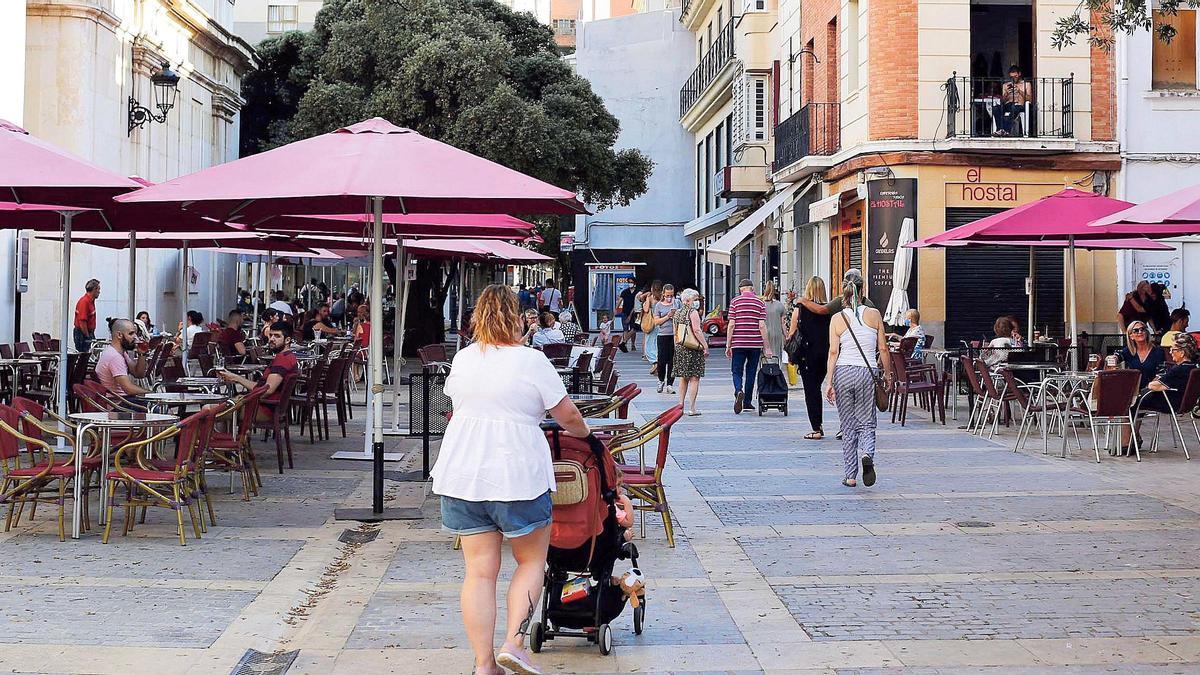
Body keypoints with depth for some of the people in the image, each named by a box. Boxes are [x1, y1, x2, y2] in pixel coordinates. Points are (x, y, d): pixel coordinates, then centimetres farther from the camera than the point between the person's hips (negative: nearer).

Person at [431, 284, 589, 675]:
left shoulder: (462, 359, 7)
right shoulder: (531, 361, -7)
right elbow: (567, 415, 0)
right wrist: (583, 432, 21)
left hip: (461, 476, 4)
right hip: (517, 477, -4)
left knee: (479, 571, 7)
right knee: (531, 561, 14)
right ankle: (514, 643, 1)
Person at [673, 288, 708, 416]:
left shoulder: (677, 313, 12)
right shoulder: (693, 312, -10)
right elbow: (697, 331, -18)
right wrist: (705, 346, -16)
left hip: (680, 348, 7)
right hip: (694, 348, -7)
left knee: (683, 378, 15)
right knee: (694, 378, -4)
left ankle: (681, 404, 16)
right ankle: (692, 408, -6)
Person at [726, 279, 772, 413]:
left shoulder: (734, 302, 0)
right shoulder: (760, 303, 3)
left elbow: (731, 325, -4)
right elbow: (762, 326, -3)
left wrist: (728, 345, 1)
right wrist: (767, 348, 0)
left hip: (738, 343, -1)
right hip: (755, 344, 1)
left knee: (737, 372, 5)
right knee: (751, 372, 12)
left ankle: (739, 391, -24)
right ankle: (747, 402, 17)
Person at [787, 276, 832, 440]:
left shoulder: (801, 307, -5)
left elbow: (791, 332, -3)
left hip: (807, 352, -3)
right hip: (825, 353, 3)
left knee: (810, 391, 1)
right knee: (816, 388, 18)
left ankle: (816, 430, -2)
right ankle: (819, 425, 18)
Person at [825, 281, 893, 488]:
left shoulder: (837, 319, 2)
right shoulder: (874, 314, 5)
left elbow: (833, 352, -3)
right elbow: (883, 348, 5)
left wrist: (830, 383, -3)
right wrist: (887, 373, 16)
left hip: (843, 371, 0)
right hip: (867, 372, 0)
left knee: (848, 426, 8)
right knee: (867, 423, 8)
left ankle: (850, 476, 8)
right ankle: (867, 454, -24)